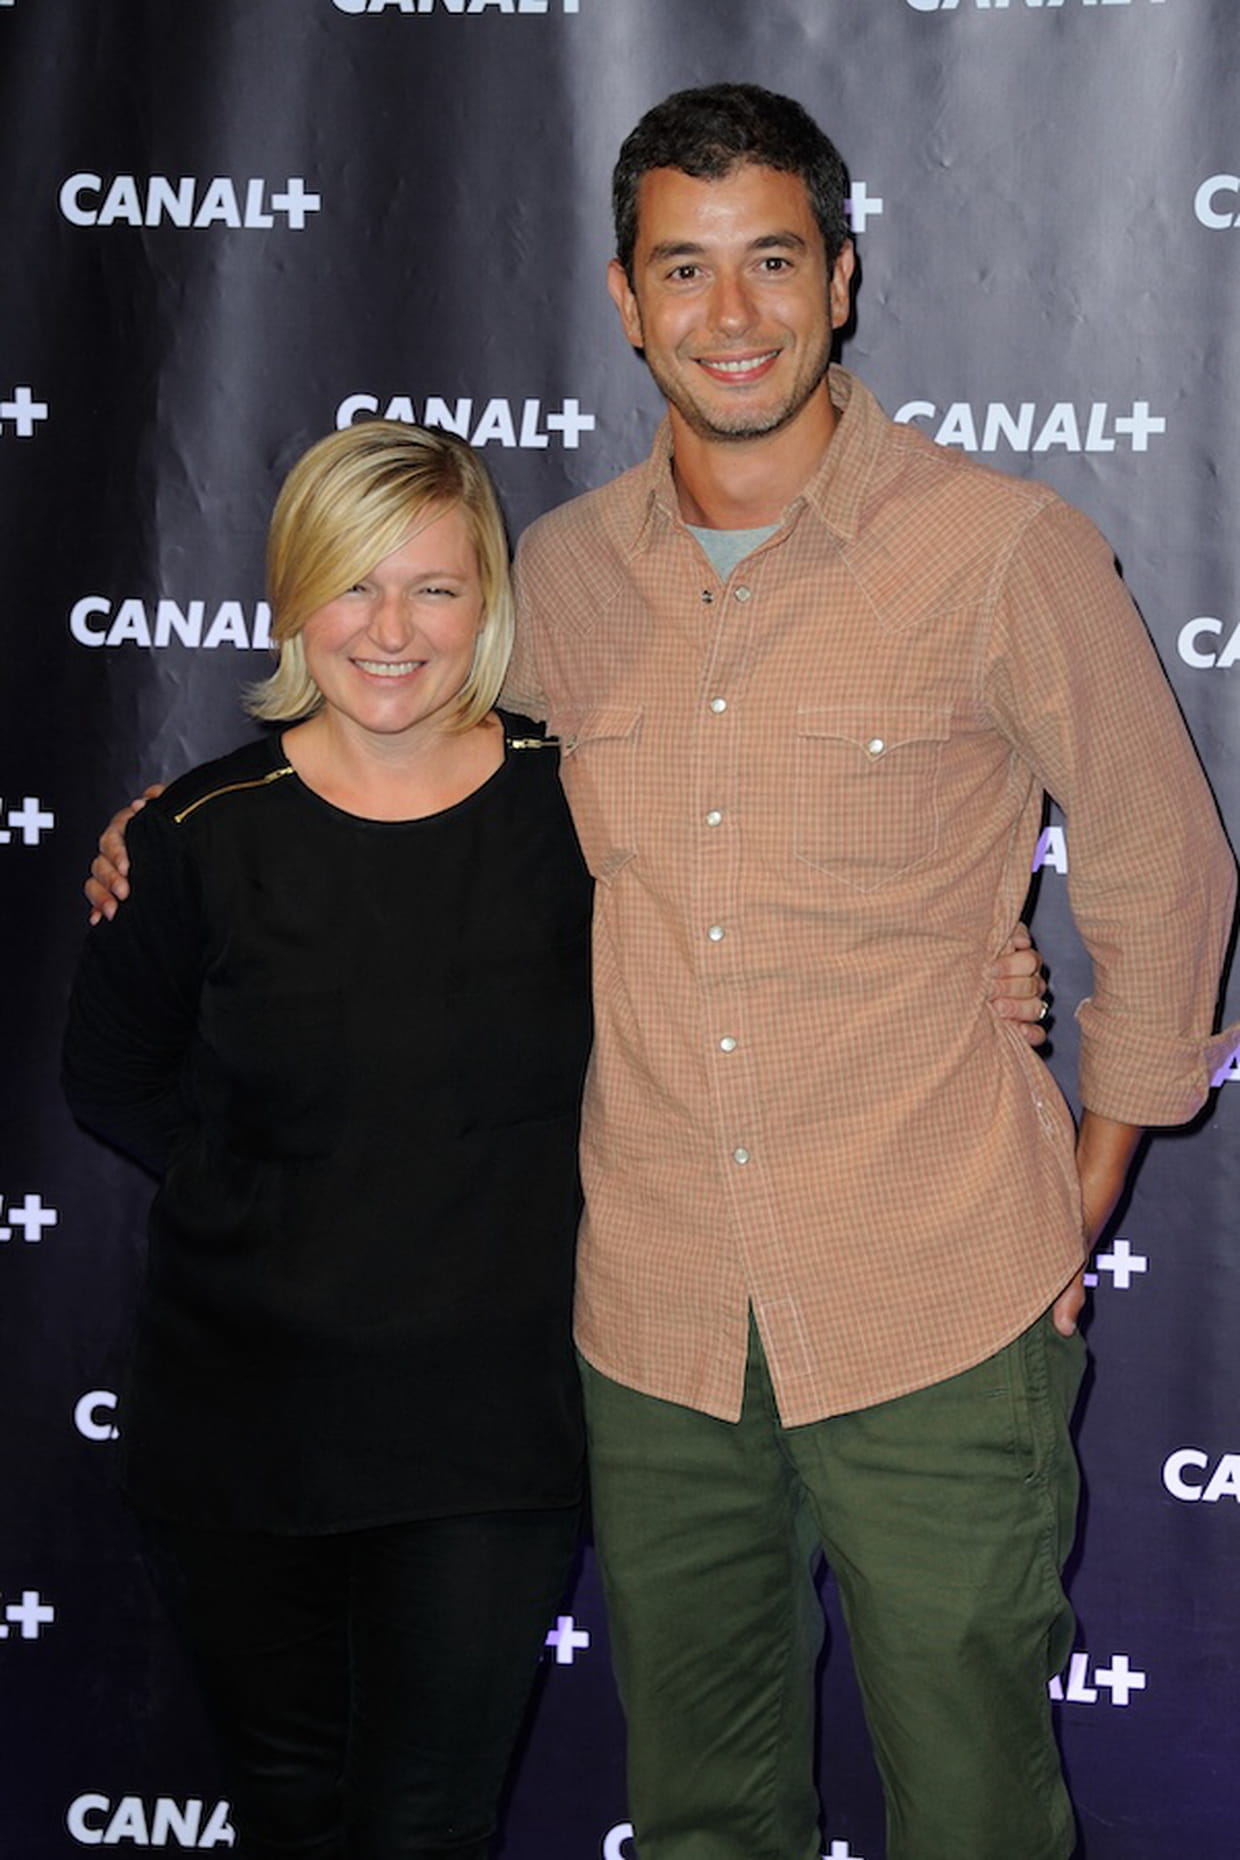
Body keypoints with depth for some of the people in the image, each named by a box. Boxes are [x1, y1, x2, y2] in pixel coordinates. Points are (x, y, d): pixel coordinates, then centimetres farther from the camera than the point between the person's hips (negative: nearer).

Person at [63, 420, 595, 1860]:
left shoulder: (572, 811, -7)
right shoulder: (206, 835, -6)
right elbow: (112, 1078, 6)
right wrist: (285, 1193, -1)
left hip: (486, 1424, -1)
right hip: (241, 1416, 1)